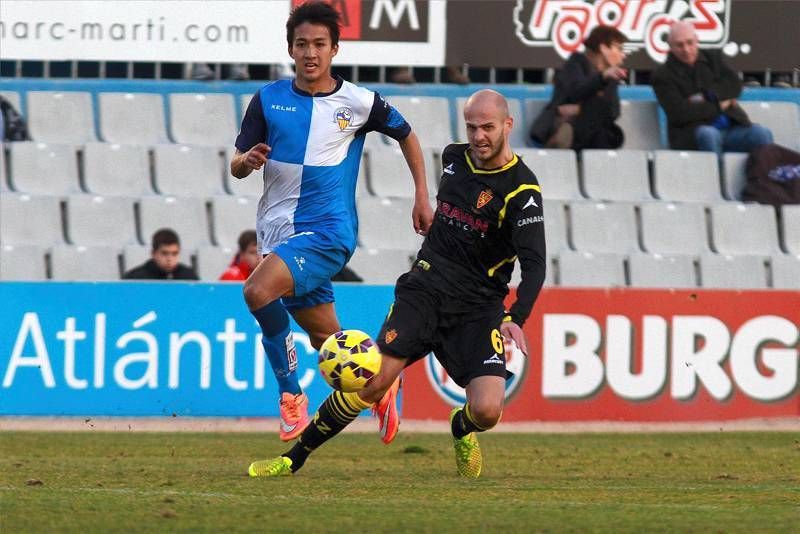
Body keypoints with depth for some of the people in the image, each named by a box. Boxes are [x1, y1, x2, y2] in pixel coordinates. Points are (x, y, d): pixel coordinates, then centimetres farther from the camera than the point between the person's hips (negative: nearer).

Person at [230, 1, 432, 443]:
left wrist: (422, 197, 12)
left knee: (258, 291, -29)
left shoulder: (358, 103, -3)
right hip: (279, 232, 4)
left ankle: (290, 393, -15)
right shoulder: (268, 100, 3)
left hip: (327, 231, -4)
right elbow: (236, 166, 5)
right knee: (325, 339, 10)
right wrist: (248, 160, -19)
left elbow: (405, 134, 14)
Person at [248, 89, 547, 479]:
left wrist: (515, 319, -35)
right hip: (425, 289, 3)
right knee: (373, 381, -15)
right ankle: (294, 456, -4)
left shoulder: (521, 189, -12)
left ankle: (462, 429, 22)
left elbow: (534, 264, -21)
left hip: (479, 308, -3)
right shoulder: (454, 158, 5)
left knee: (487, 412, -17)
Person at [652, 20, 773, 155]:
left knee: (761, 134, -24)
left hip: (731, 127, 4)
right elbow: (678, 112, -8)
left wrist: (706, 96, -8)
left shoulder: (713, 57, 19)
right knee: (708, 134, -39)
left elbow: (735, 85, 6)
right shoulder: (662, 75, 5)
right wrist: (718, 105, -4)